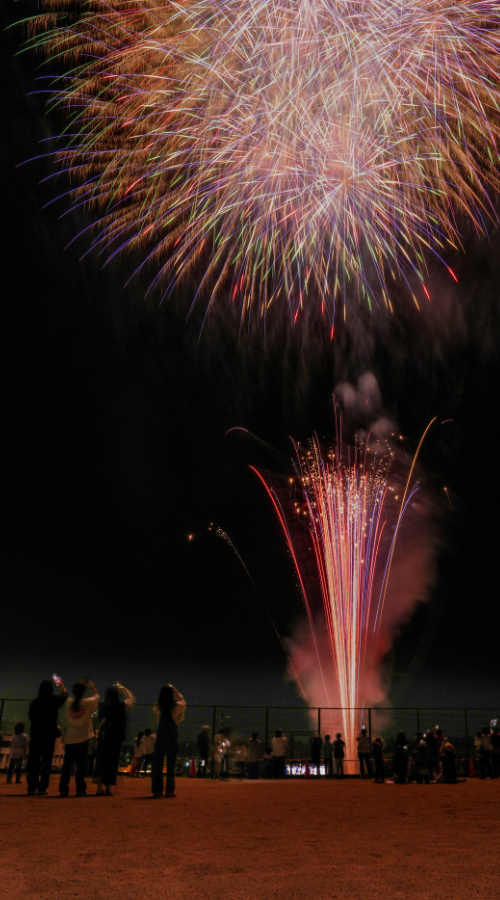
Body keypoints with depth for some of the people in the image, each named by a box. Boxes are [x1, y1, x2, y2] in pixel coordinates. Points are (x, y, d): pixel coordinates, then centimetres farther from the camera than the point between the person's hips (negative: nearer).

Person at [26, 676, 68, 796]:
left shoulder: (34, 702, -4)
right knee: (46, 761, 3)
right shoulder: (54, 700, -7)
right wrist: (60, 683, 28)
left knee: (33, 761, 9)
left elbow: (30, 716, 8)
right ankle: (42, 788, 2)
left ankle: (32, 787, 12)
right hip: (49, 735, -2)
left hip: (35, 735, 2)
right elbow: (65, 694, 13)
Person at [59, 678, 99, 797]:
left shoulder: (69, 702, -4)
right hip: (83, 740, -3)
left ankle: (63, 789, 10)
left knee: (67, 765, 10)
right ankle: (80, 789, 3)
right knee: (81, 766, 4)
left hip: (69, 740, 3)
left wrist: (81, 685, 23)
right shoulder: (88, 703, -10)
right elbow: (96, 695, 11)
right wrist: (91, 685, 23)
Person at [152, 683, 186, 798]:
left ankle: (157, 790, 11)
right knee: (171, 764, 3)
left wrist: (165, 691, 15)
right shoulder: (176, 706, -10)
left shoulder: (158, 706, -5)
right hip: (172, 736, -2)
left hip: (160, 736, 2)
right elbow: (182, 700, 11)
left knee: (157, 764, 9)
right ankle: (169, 790, 3)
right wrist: (175, 691, 14)